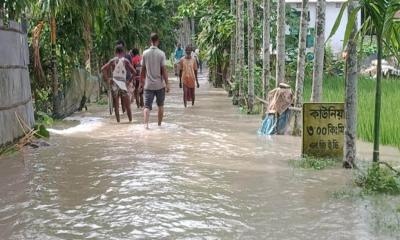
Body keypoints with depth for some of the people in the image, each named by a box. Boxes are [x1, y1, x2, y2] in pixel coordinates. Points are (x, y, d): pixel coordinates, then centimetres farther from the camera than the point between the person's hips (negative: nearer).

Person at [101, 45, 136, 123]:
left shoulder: (112, 61, 4)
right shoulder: (125, 61, 0)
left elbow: (103, 69, -6)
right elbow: (134, 72, -7)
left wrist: (107, 79, -2)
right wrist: (129, 81, 3)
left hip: (114, 85, 1)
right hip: (123, 84, -1)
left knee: (116, 107, 8)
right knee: (127, 106, 8)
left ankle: (118, 122, 7)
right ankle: (130, 121, 10)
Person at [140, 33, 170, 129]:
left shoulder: (145, 53, 0)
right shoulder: (161, 53, -8)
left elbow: (143, 69, 5)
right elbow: (164, 70, -10)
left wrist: (141, 81, 16)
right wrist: (167, 83, -6)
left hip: (148, 85, 1)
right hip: (160, 84, -1)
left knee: (147, 106, -2)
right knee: (160, 105, 16)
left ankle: (146, 123, -21)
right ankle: (159, 124, 25)